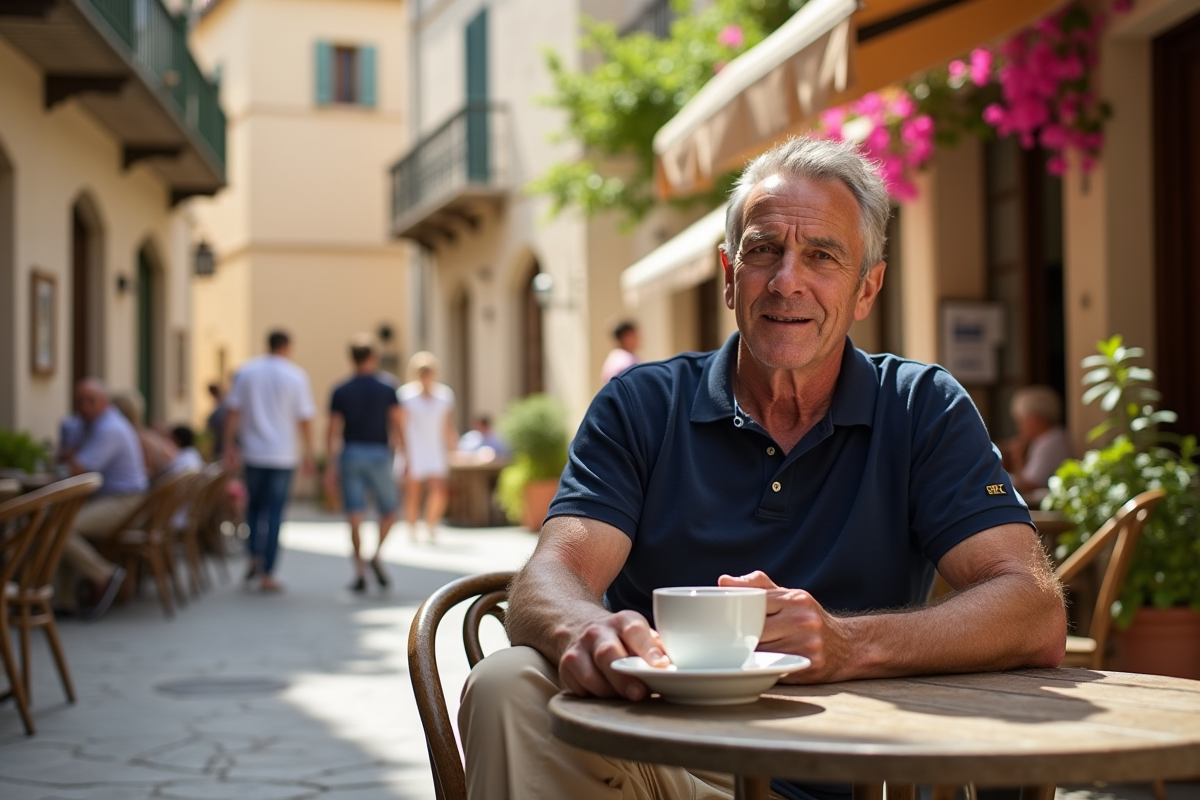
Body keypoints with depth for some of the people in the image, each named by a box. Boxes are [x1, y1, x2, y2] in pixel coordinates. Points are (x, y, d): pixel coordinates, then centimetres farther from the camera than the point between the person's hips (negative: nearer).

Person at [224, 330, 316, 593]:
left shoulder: (246, 371, 3)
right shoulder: (296, 376, -2)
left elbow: (234, 412, 1)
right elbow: (305, 419, -4)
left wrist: (229, 445, 6)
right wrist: (308, 453, 3)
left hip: (253, 452, 2)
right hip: (283, 454, -2)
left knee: (254, 505, 19)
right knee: (274, 512, 0)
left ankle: (255, 556, 6)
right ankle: (267, 574, -1)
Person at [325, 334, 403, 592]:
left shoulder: (341, 391, 3)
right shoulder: (387, 389, -2)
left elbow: (333, 430, 1)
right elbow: (397, 425, -6)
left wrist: (330, 465, 4)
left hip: (350, 454, 2)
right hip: (378, 454, -2)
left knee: (355, 515, 1)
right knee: (389, 510, 14)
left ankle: (360, 571, -2)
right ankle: (377, 555, -6)